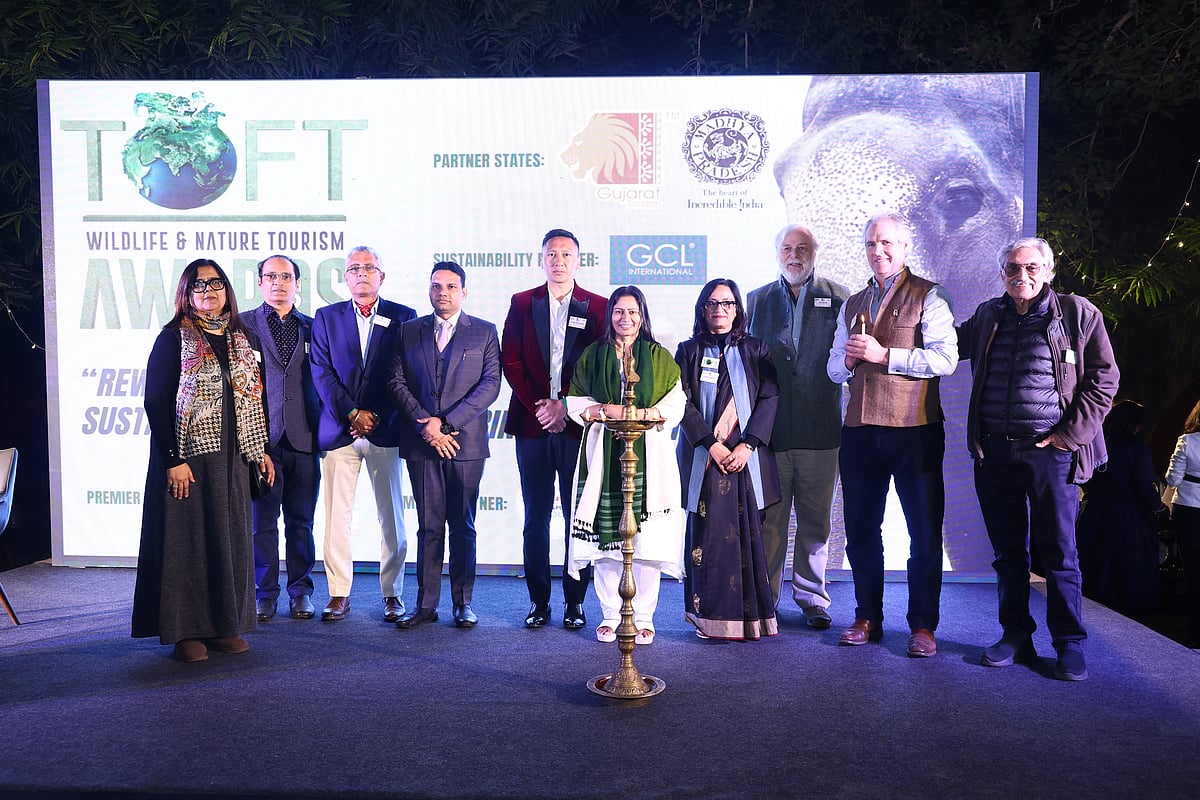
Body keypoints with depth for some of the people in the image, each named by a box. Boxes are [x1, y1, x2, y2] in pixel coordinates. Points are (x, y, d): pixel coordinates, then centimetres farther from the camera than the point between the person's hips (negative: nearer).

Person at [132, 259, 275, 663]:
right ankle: (186, 632, 10)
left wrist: (260, 449, 11)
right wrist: (173, 460, -16)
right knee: (188, 538, 0)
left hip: (231, 456, 6)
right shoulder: (174, 337, -5)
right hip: (188, 456, -5)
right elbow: (155, 400, -10)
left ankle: (224, 625, 19)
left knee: (230, 536, 8)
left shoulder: (239, 338, 12)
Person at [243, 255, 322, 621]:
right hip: (261, 436, -1)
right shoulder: (243, 325, 7)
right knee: (262, 520, 2)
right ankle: (265, 594, 14)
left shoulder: (312, 327, 12)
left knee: (301, 520, 6)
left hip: (303, 437, 1)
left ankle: (300, 591, 17)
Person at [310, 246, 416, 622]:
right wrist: (353, 413, -9)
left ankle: (392, 594, 13)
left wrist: (376, 417, -8)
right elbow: (322, 372, 2)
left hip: (385, 430, -1)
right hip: (339, 429, 1)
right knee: (336, 517, 2)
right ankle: (339, 595, 12)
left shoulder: (403, 317, 7)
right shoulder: (326, 317, 11)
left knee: (391, 516, 2)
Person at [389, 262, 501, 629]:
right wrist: (425, 424, -10)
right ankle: (426, 604, 11)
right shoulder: (409, 330, 11)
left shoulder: (484, 332, 6)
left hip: (466, 442, -1)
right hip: (421, 444, 1)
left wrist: (447, 422, -12)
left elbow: (490, 384, -3)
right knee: (429, 527, 5)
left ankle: (463, 603, 14)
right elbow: (396, 382, 4)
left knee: (463, 526, 5)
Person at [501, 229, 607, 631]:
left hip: (578, 425, -1)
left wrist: (564, 405, -10)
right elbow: (511, 361, 4)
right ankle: (538, 601, 14)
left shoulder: (597, 307, 6)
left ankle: (575, 602, 12)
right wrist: (539, 405, -6)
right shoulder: (522, 303, 10)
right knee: (536, 518, 5)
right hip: (532, 425, 1)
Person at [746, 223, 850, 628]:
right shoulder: (757, 299, 10)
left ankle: (811, 596, 22)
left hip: (820, 431, 0)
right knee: (769, 519, 5)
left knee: (815, 520, 9)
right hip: (770, 431, 1)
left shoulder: (837, 296, 6)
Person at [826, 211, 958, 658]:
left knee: (925, 532, 3)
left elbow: (945, 359, -14)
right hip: (860, 431, 6)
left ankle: (923, 625, 14)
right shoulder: (853, 305, 18)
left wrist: (884, 354, -17)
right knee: (861, 529, 11)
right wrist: (848, 359, -3)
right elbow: (834, 369, 20)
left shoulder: (928, 297, 0)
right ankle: (867, 618, 23)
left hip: (915, 430, -5)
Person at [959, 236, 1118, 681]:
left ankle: (1070, 644, 15)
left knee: (1059, 553, 2)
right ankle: (1015, 636, 22)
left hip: (1051, 452, -4)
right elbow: (953, 344, 31)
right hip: (995, 453, 4)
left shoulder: (1078, 314, 2)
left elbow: (1103, 378, 0)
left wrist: (1070, 434, -7)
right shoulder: (987, 316, 13)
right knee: (1007, 551, 10)